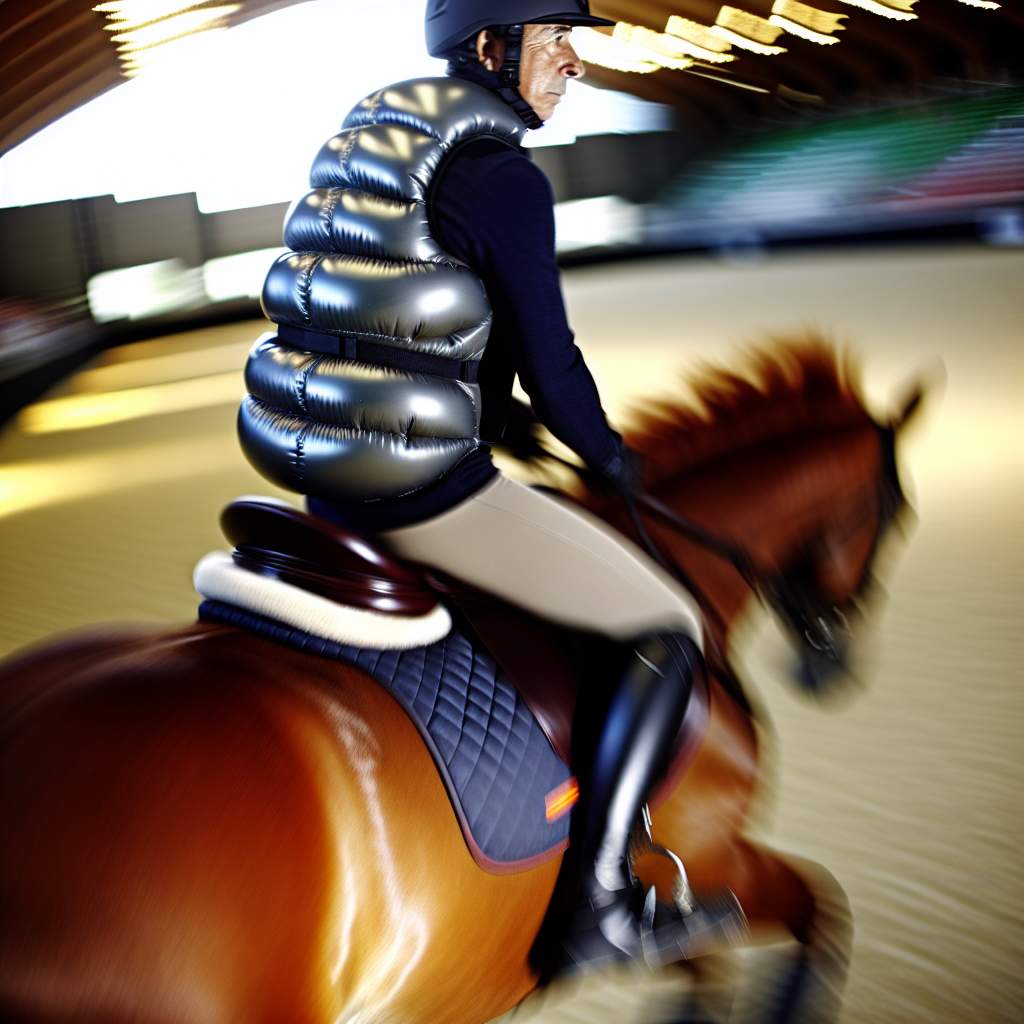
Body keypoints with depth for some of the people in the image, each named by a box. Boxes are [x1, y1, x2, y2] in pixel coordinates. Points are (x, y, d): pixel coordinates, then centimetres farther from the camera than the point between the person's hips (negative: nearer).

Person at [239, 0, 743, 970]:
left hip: (322, 471, 9)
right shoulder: (504, 176, -11)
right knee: (670, 633, 2)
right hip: (427, 488, -9)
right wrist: (613, 458, 7)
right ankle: (600, 907, 0)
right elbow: (550, 367, -12)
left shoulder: (370, 129, 15)